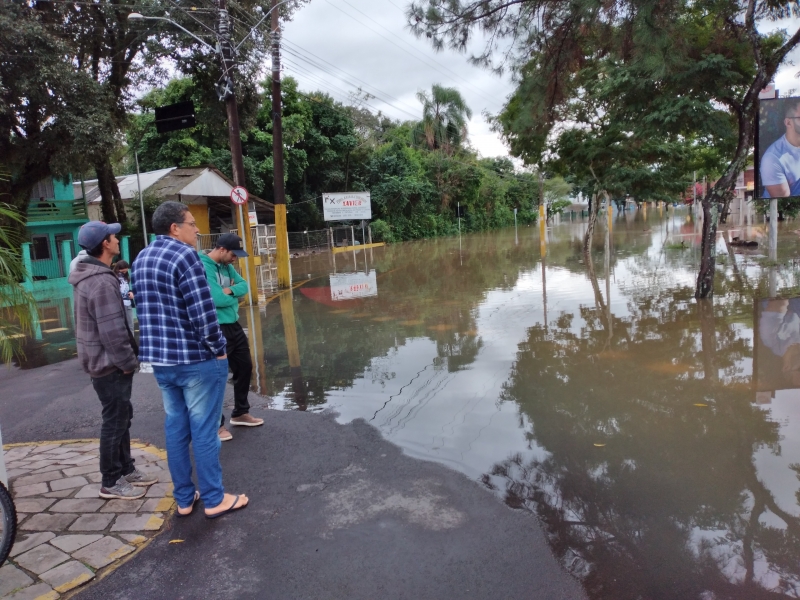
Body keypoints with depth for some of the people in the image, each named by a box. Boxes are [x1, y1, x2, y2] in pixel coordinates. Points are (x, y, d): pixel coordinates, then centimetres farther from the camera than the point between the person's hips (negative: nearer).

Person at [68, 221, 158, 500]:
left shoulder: (89, 277, 11)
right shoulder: (102, 282, -23)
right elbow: (112, 332, -26)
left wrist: (127, 359, 17)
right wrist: (129, 362, -16)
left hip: (104, 361, 10)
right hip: (110, 364, -10)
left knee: (121, 417, 18)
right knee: (115, 421, 1)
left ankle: (126, 469, 30)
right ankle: (111, 482, 14)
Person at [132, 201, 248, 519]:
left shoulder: (140, 260, 11)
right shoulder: (185, 255, -16)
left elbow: (143, 309, 16)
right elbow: (202, 312, -21)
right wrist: (218, 348, -9)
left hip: (159, 357, 8)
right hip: (196, 358, -8)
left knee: (175, 428, 15)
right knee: (204, 430, 2)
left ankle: (184, 498, 25)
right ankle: (214, 499, 14)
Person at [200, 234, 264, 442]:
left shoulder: (226, 266, 8)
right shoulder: (202, 267, -19)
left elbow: (243, 285, 6)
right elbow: (217, 299, -25)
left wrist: (229, 290, -15)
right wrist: (234, 297, -5)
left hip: (234, 325, 9)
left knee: (245, 368, 18)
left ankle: (240, 413, 35)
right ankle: (217, 424, 15)